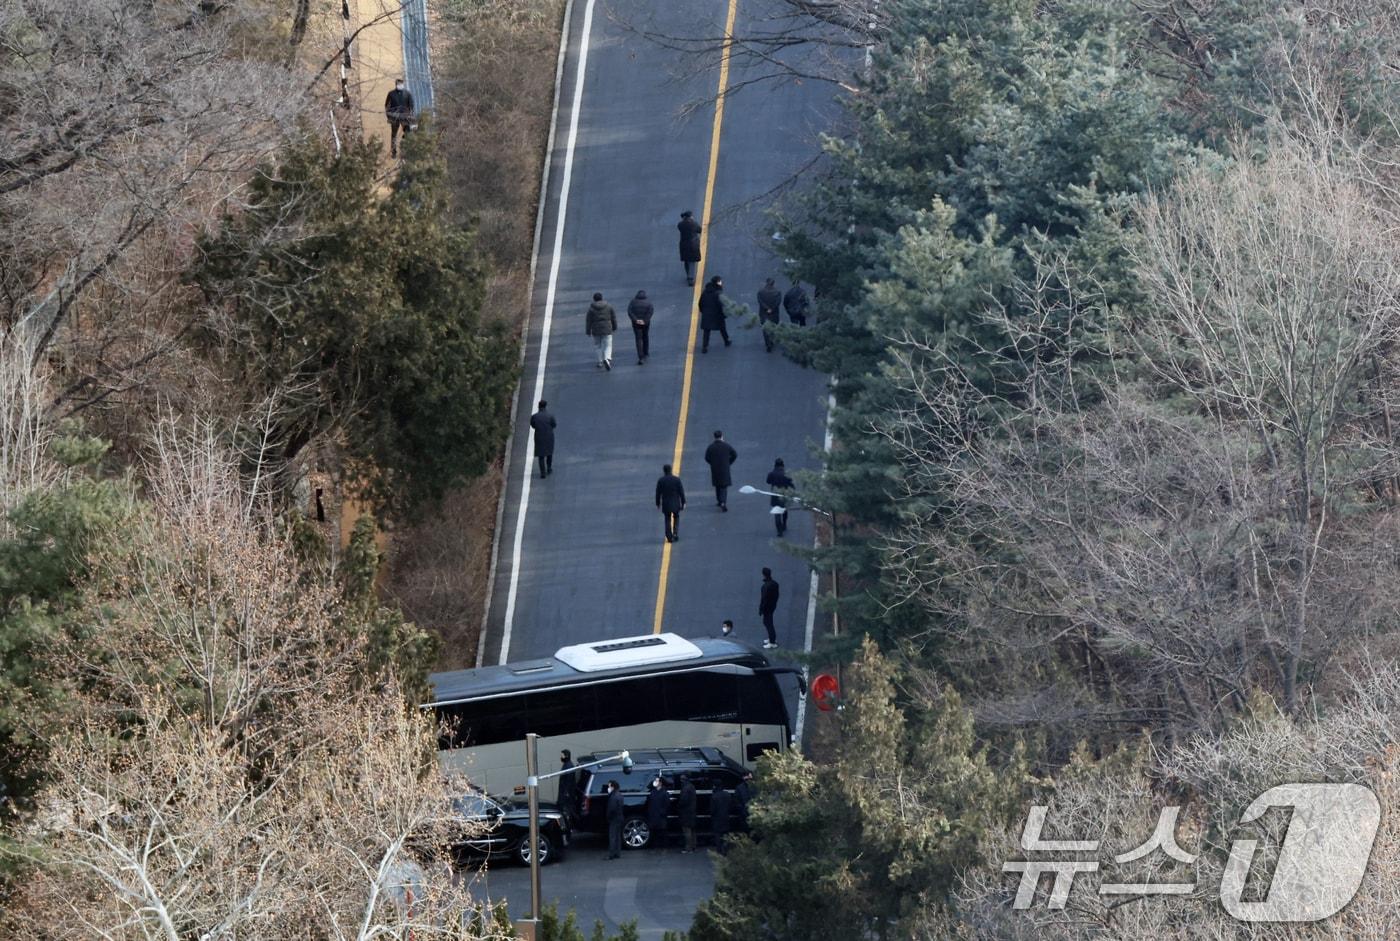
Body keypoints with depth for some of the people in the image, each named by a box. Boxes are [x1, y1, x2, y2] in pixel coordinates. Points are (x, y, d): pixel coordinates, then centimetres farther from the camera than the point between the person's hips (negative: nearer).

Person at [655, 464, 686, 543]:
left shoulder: (661, 481, -9)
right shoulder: (677, 479, -9)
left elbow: (658, 493, -3)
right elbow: (681, 492, -6)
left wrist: (658, 504, 9)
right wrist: (683, 502, 4)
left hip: (666, 504, 0)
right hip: (676, 503, 0)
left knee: (667, 520, 10)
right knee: (676, 517, 21)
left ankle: (669, 537, 7)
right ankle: (676, 533, 7)